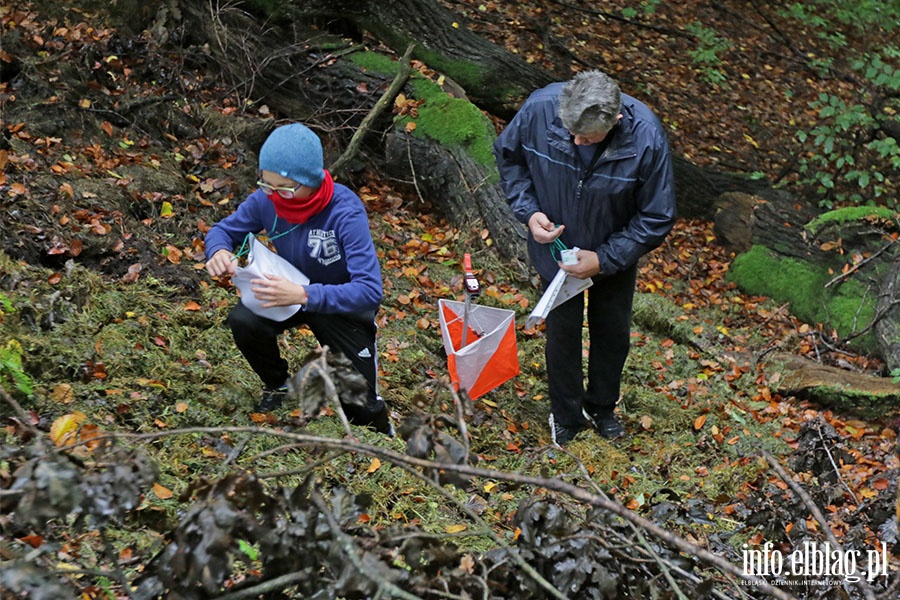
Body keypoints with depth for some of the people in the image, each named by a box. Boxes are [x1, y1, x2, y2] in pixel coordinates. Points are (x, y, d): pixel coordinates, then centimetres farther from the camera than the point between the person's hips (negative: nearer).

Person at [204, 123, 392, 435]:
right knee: (243, 320, -28)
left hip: (343, 302, -4)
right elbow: (223, 230, -3)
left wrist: (304, 295, -53)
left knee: (361, 409, -13)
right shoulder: (267, 199, -20)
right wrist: (219, 251, -29)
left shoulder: (345, 212, -33)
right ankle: (277, 385, 4)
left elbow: (369, 291, -40)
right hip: (293, 291, 4)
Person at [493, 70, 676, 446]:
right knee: (562, 331, 16)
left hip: (614, 254, 0)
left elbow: (657, 219, -20)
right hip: (556, 247, 0)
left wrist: (604, 259, -23)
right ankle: (566, 415, 40)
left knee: (612, 332, 20)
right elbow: (508, 155, -7)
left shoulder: (646, 139, -34)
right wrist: (528, 210, -20)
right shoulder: (540, 108, -31)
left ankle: (602, 408, 47)